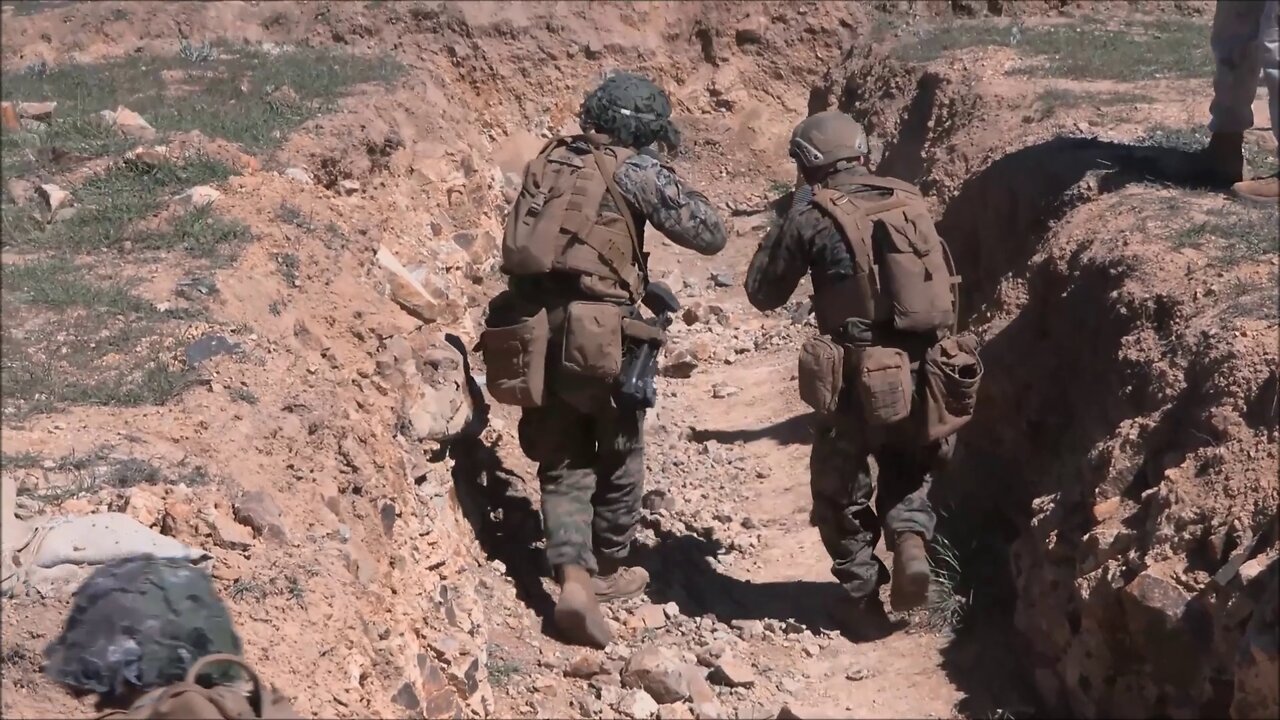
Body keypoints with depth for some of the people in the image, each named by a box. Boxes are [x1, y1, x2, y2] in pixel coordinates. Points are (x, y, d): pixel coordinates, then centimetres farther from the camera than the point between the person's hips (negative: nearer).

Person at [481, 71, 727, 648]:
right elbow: (710, 234, -3)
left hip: (533, 334, 5)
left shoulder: (547, 162, 14)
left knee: (561, 461, 13)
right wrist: (670, 188, 11)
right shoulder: (634, 170, -3)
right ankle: (608, 571, 31)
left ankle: (574, 578, -2)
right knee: (619, 456, 16)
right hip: (597, 336, -5)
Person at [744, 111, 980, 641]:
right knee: (908, 469, 29)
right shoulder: (911, 203, 7)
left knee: (841, 492, 17)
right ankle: (910, 538, 4)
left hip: (862, 380, -4)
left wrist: (788, 220, 11)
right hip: (926, 374, 4)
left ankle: (864, 602, 18)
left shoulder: (814, 217, -6)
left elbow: (762, 293, 5)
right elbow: (946, 283, 15)